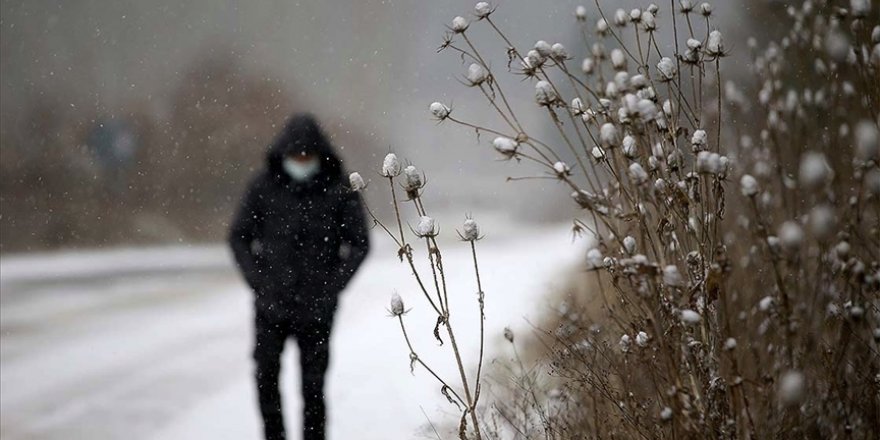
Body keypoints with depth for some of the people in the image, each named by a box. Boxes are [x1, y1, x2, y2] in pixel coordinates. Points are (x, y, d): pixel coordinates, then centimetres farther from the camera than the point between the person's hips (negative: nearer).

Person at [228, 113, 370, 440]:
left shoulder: (338, 192, -2)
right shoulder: (264, 187, 1)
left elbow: (359, 244, 4)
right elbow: (239, 236, 8)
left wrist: (332, 287, -4)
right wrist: (257, 280, -2)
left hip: (315, 306, -1)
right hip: (271, 304, 1)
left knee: (313, 383, 0)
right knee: (266, 375, -3)